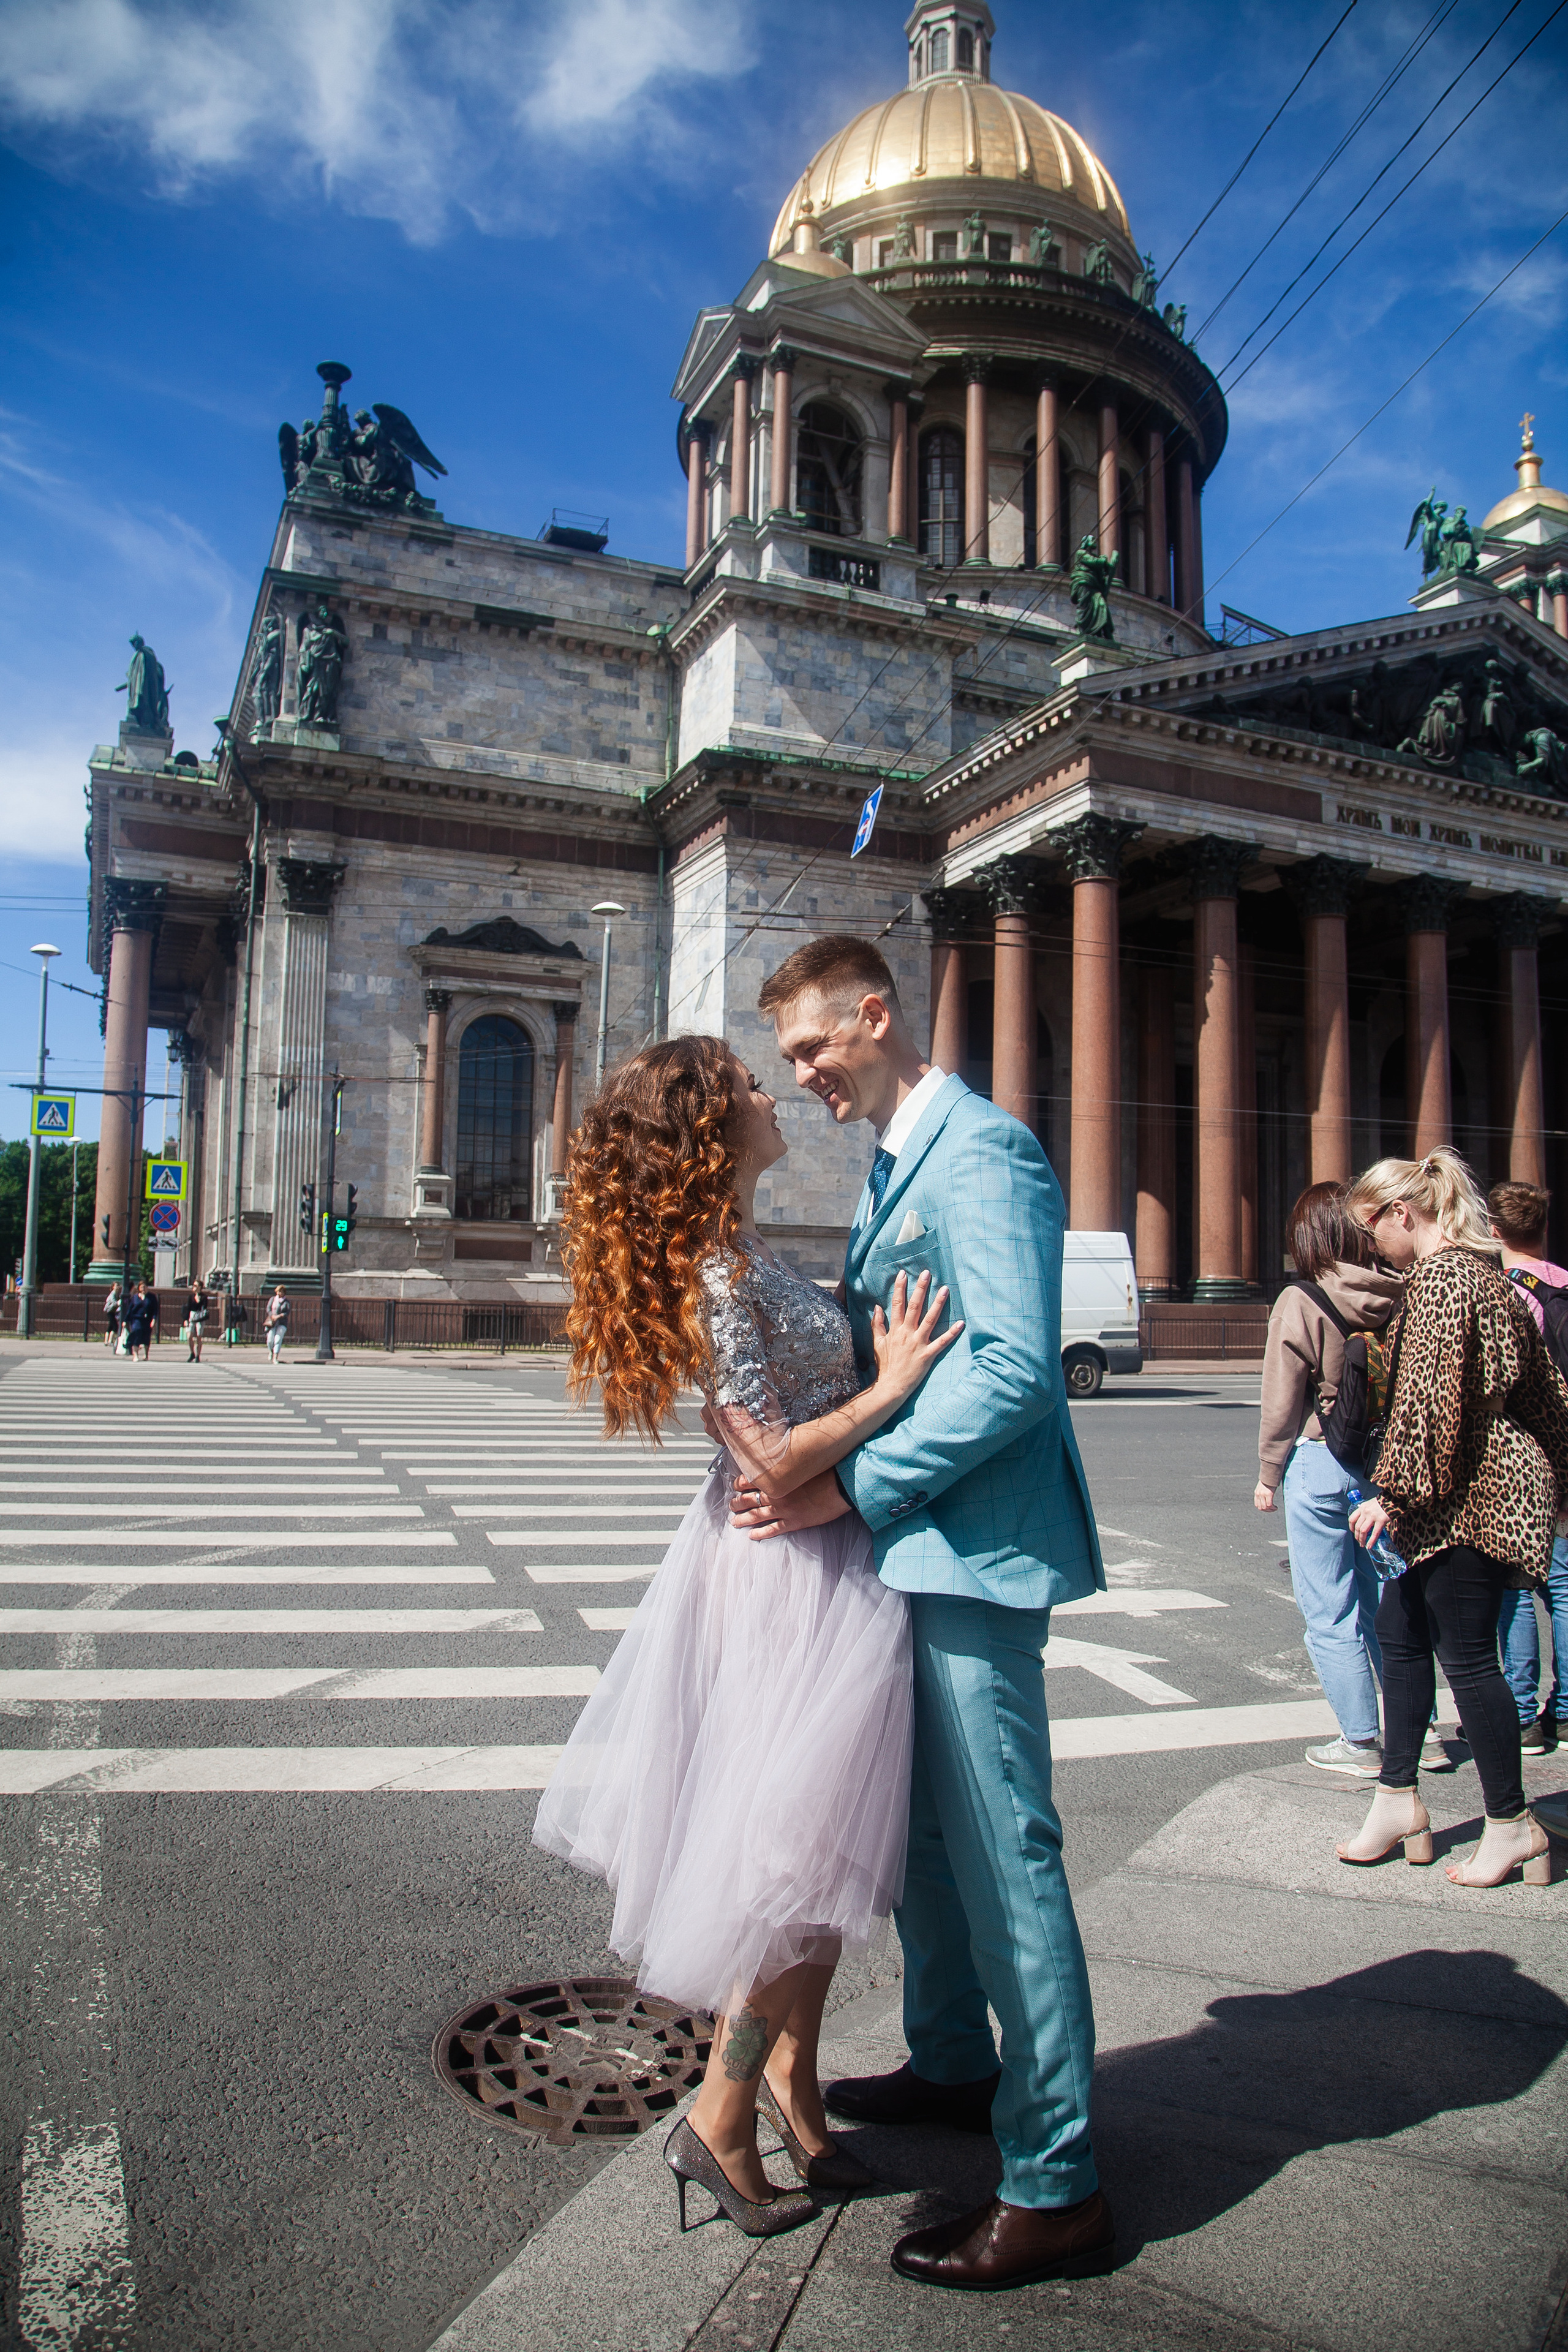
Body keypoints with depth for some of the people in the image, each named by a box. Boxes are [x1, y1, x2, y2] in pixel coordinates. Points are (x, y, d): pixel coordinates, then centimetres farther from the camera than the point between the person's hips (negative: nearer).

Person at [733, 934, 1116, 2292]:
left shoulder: (980, 1151, -16)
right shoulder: (898, 1162, 16)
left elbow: (1014, 1367, -24)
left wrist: (852, 1486, -21)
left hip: (975, 1550, -10)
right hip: (916, 1542, 10)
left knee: (1004, 1856, -1)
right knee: (923, 1831, 22)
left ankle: (1055, 2190, 14)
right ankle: (954, 2068, 42)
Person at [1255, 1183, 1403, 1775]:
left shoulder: (1300, 1303, -13)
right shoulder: (1399, 1296, 0)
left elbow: (1282, 1401, -9)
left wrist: (1268, 1475, 3)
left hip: (1320, 1463, -5)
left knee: (1330, 1614, 6)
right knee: (1384, 1602, 18)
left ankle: (1361, 1742, 12)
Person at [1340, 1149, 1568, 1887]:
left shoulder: (1439, 1277, -15)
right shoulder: (1483, 1272, 16)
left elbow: (1429, 1394, -22)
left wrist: (1395, 1492, -20)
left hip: (1465, 1494, -10)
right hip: (1478, 1487, 10)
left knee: (1465, 1653, -1)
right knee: (1401, 1628, 13)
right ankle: (1399, 1801, 20)